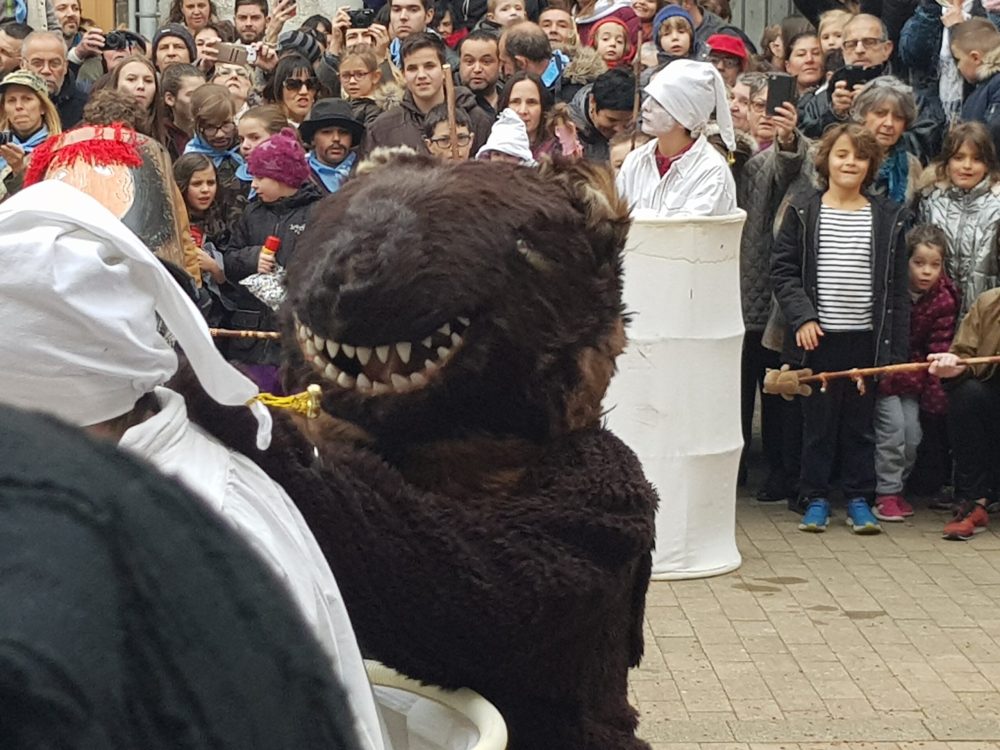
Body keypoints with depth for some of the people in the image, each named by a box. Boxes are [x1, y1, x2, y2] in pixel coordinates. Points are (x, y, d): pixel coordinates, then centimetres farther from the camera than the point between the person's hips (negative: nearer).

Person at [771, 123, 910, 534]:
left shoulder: (887, 217, 5)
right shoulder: (803, 210, 2)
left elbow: (898, 287, 7)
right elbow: (783, 270, 0)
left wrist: (896, 346, 1)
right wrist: (802, 316, -12)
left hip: (866, 339, 1)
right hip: (818, 338, -1)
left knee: (860, 423, 9)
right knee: (818, 421, 6)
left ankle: (859, 499, 19)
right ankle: (816, 499, 17)